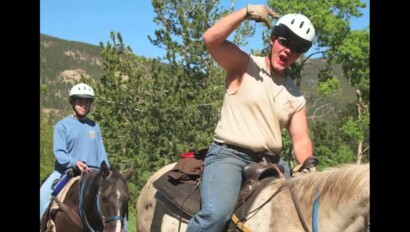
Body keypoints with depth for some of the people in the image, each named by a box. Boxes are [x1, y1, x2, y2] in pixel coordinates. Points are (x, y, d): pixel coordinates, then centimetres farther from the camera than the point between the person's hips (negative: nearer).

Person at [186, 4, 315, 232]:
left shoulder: (296, 97, 14)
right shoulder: (244, 65, 1)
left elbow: (300, 139, 8)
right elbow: (210, 39, -15)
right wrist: (246, 12, -17)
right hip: (228, 155, -6)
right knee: (216, 213, -30)